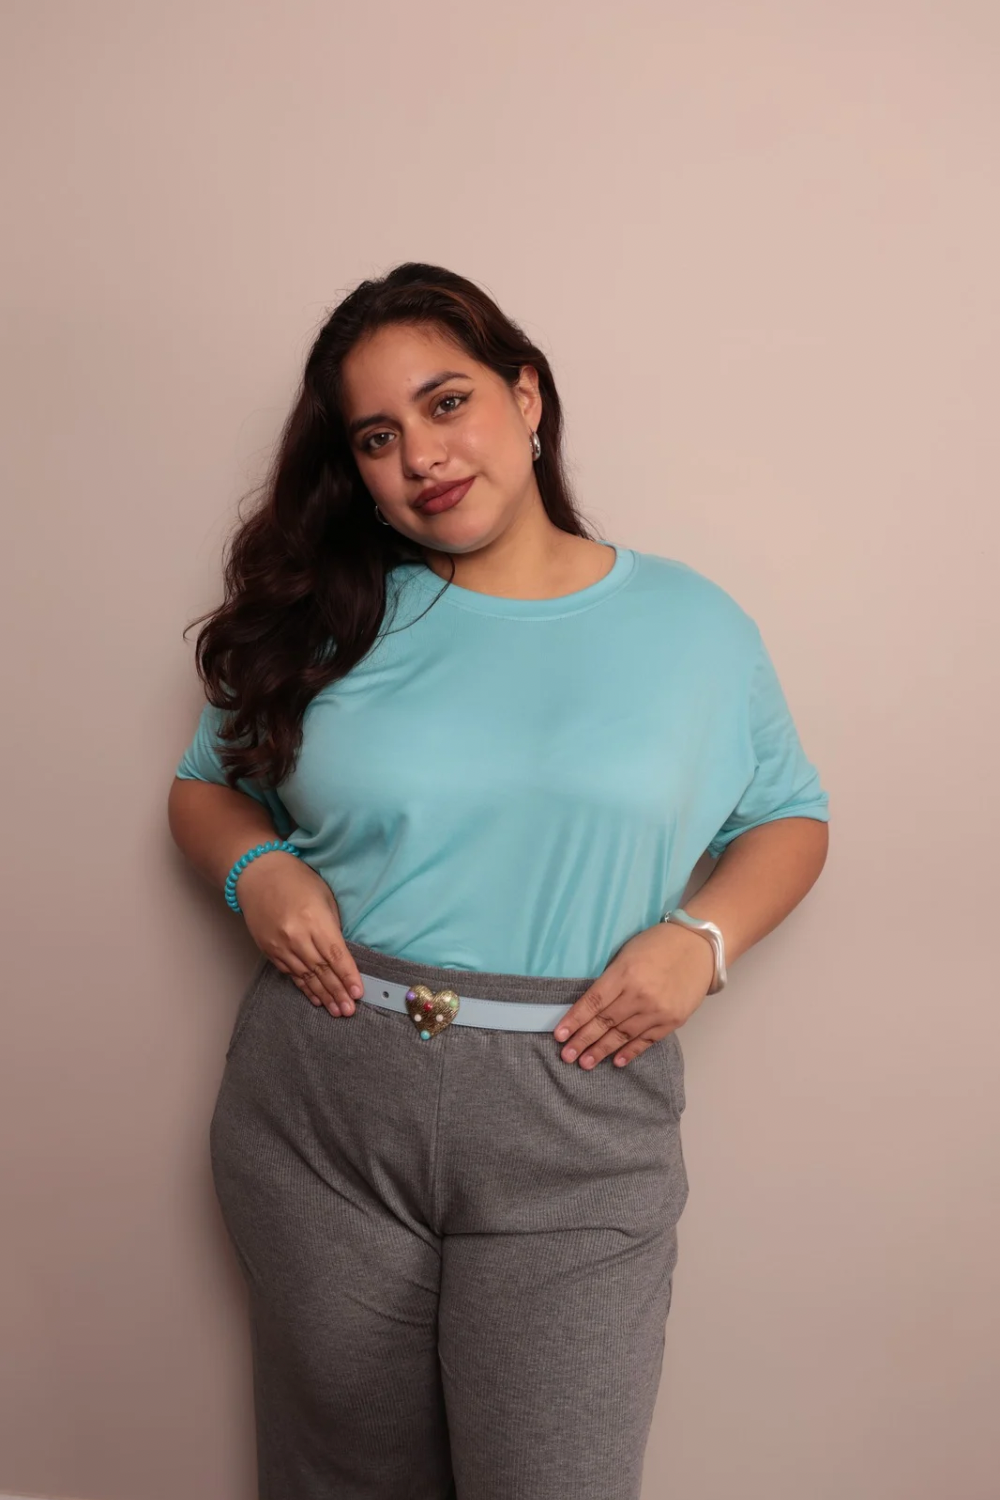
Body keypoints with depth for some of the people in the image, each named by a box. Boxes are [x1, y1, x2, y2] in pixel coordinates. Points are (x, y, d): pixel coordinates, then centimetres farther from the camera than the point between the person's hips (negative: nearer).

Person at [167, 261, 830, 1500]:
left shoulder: (692, 623, 3)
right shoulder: (327, 618, 4)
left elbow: (790, 818, 10)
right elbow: (204, 783, 14)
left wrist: (701, 936, -9)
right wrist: (255, 869, -8)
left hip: (575, 1137, -1)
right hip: (320, 1117, 2)